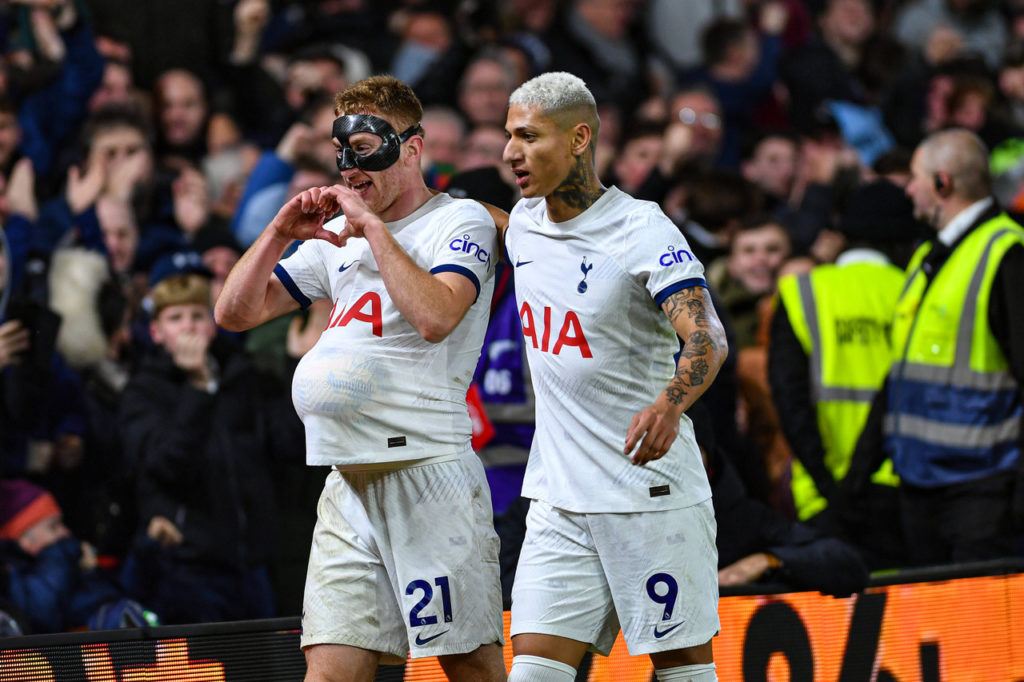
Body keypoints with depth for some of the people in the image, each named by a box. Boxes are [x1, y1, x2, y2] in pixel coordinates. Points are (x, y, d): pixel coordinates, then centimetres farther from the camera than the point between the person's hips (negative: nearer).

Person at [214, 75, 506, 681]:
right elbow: (236, 313, 19)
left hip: (430, 471, -6)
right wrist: (280, 234, 5)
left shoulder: (461, 221, 0)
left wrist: (373, 226, -12)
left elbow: (436, 316, -19)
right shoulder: (337, 239, 20)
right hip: (350, 484, 6)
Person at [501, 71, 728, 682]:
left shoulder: (643, 231, -13)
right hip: (558, 495, 6)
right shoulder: (524, 223, 8)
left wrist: (669, 406, -45)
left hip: (652, 490, -6)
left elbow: (707, 339, -26)